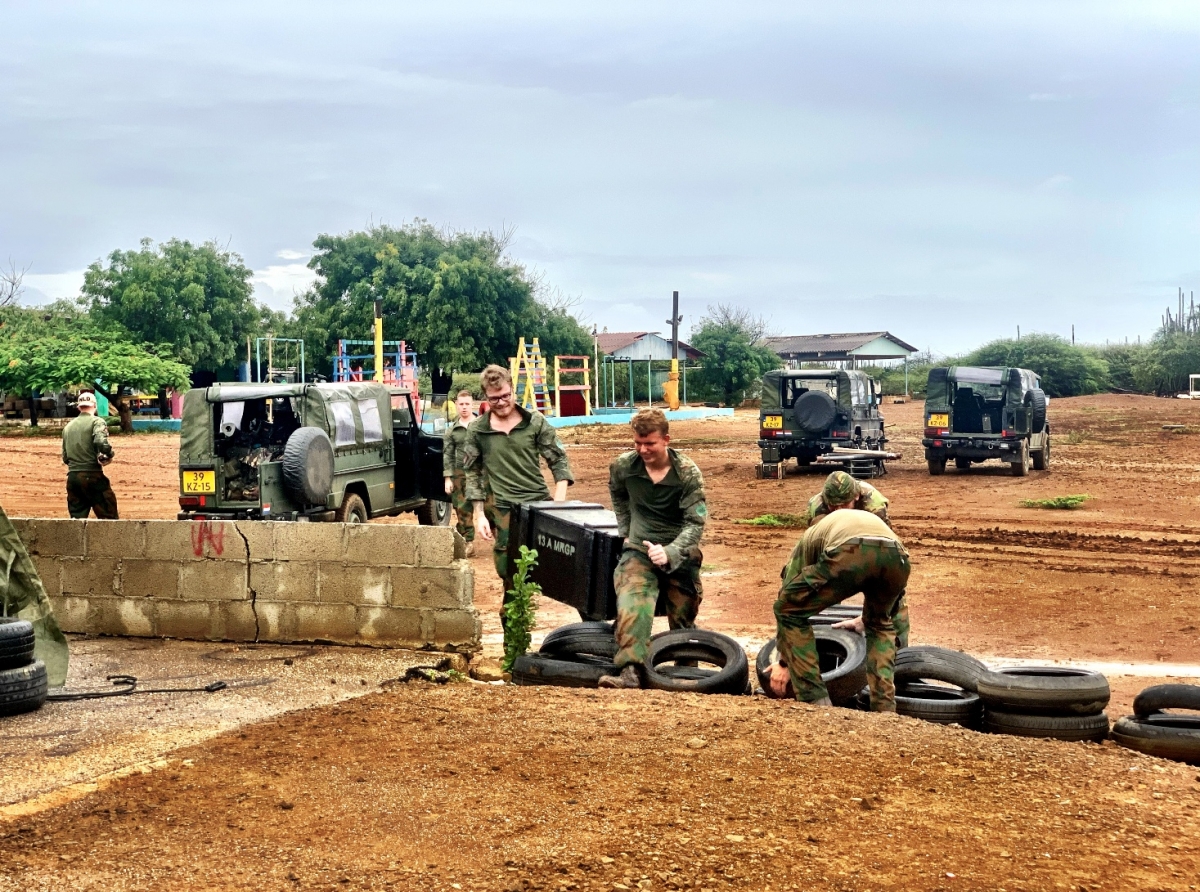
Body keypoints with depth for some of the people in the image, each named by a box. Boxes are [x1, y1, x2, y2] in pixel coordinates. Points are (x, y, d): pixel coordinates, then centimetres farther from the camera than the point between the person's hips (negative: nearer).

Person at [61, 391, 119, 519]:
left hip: (72, 477, 6)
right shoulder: (96, 422, -3)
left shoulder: (68, 426, 16)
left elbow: (65, 457, 17)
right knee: (108, 518, -2)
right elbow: (101, 442, -22)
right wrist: (108, 455, -6)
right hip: (92, 475, -6)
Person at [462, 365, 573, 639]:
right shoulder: (477, 430, 6)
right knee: (511, 575, -1)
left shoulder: (536, 422, 6)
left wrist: (559, 502, -4)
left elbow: (559, 461, 8)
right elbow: (472, 473, 10)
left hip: (539, 503, 1)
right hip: (503, 510, -1)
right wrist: (479, 516, 3)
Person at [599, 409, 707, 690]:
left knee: (683, 621, 9)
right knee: (631, 607, -27)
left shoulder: (688, 473, -10)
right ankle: (630, 672, -39)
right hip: (639, 549, 0)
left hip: (679, 553, 0)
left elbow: (696, 523, -13)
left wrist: (669, 552, -28)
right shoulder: (622, 466, -2)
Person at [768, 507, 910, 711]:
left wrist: (784, 662, 43)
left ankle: (815, 701, 12)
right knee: (879, 623, 35)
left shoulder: (811, 535, 38)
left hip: (850, 555, -4)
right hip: (897, 557, 4)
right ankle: (885, 708, 25)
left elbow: (787, 600, 36)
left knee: (790, 610, 18)